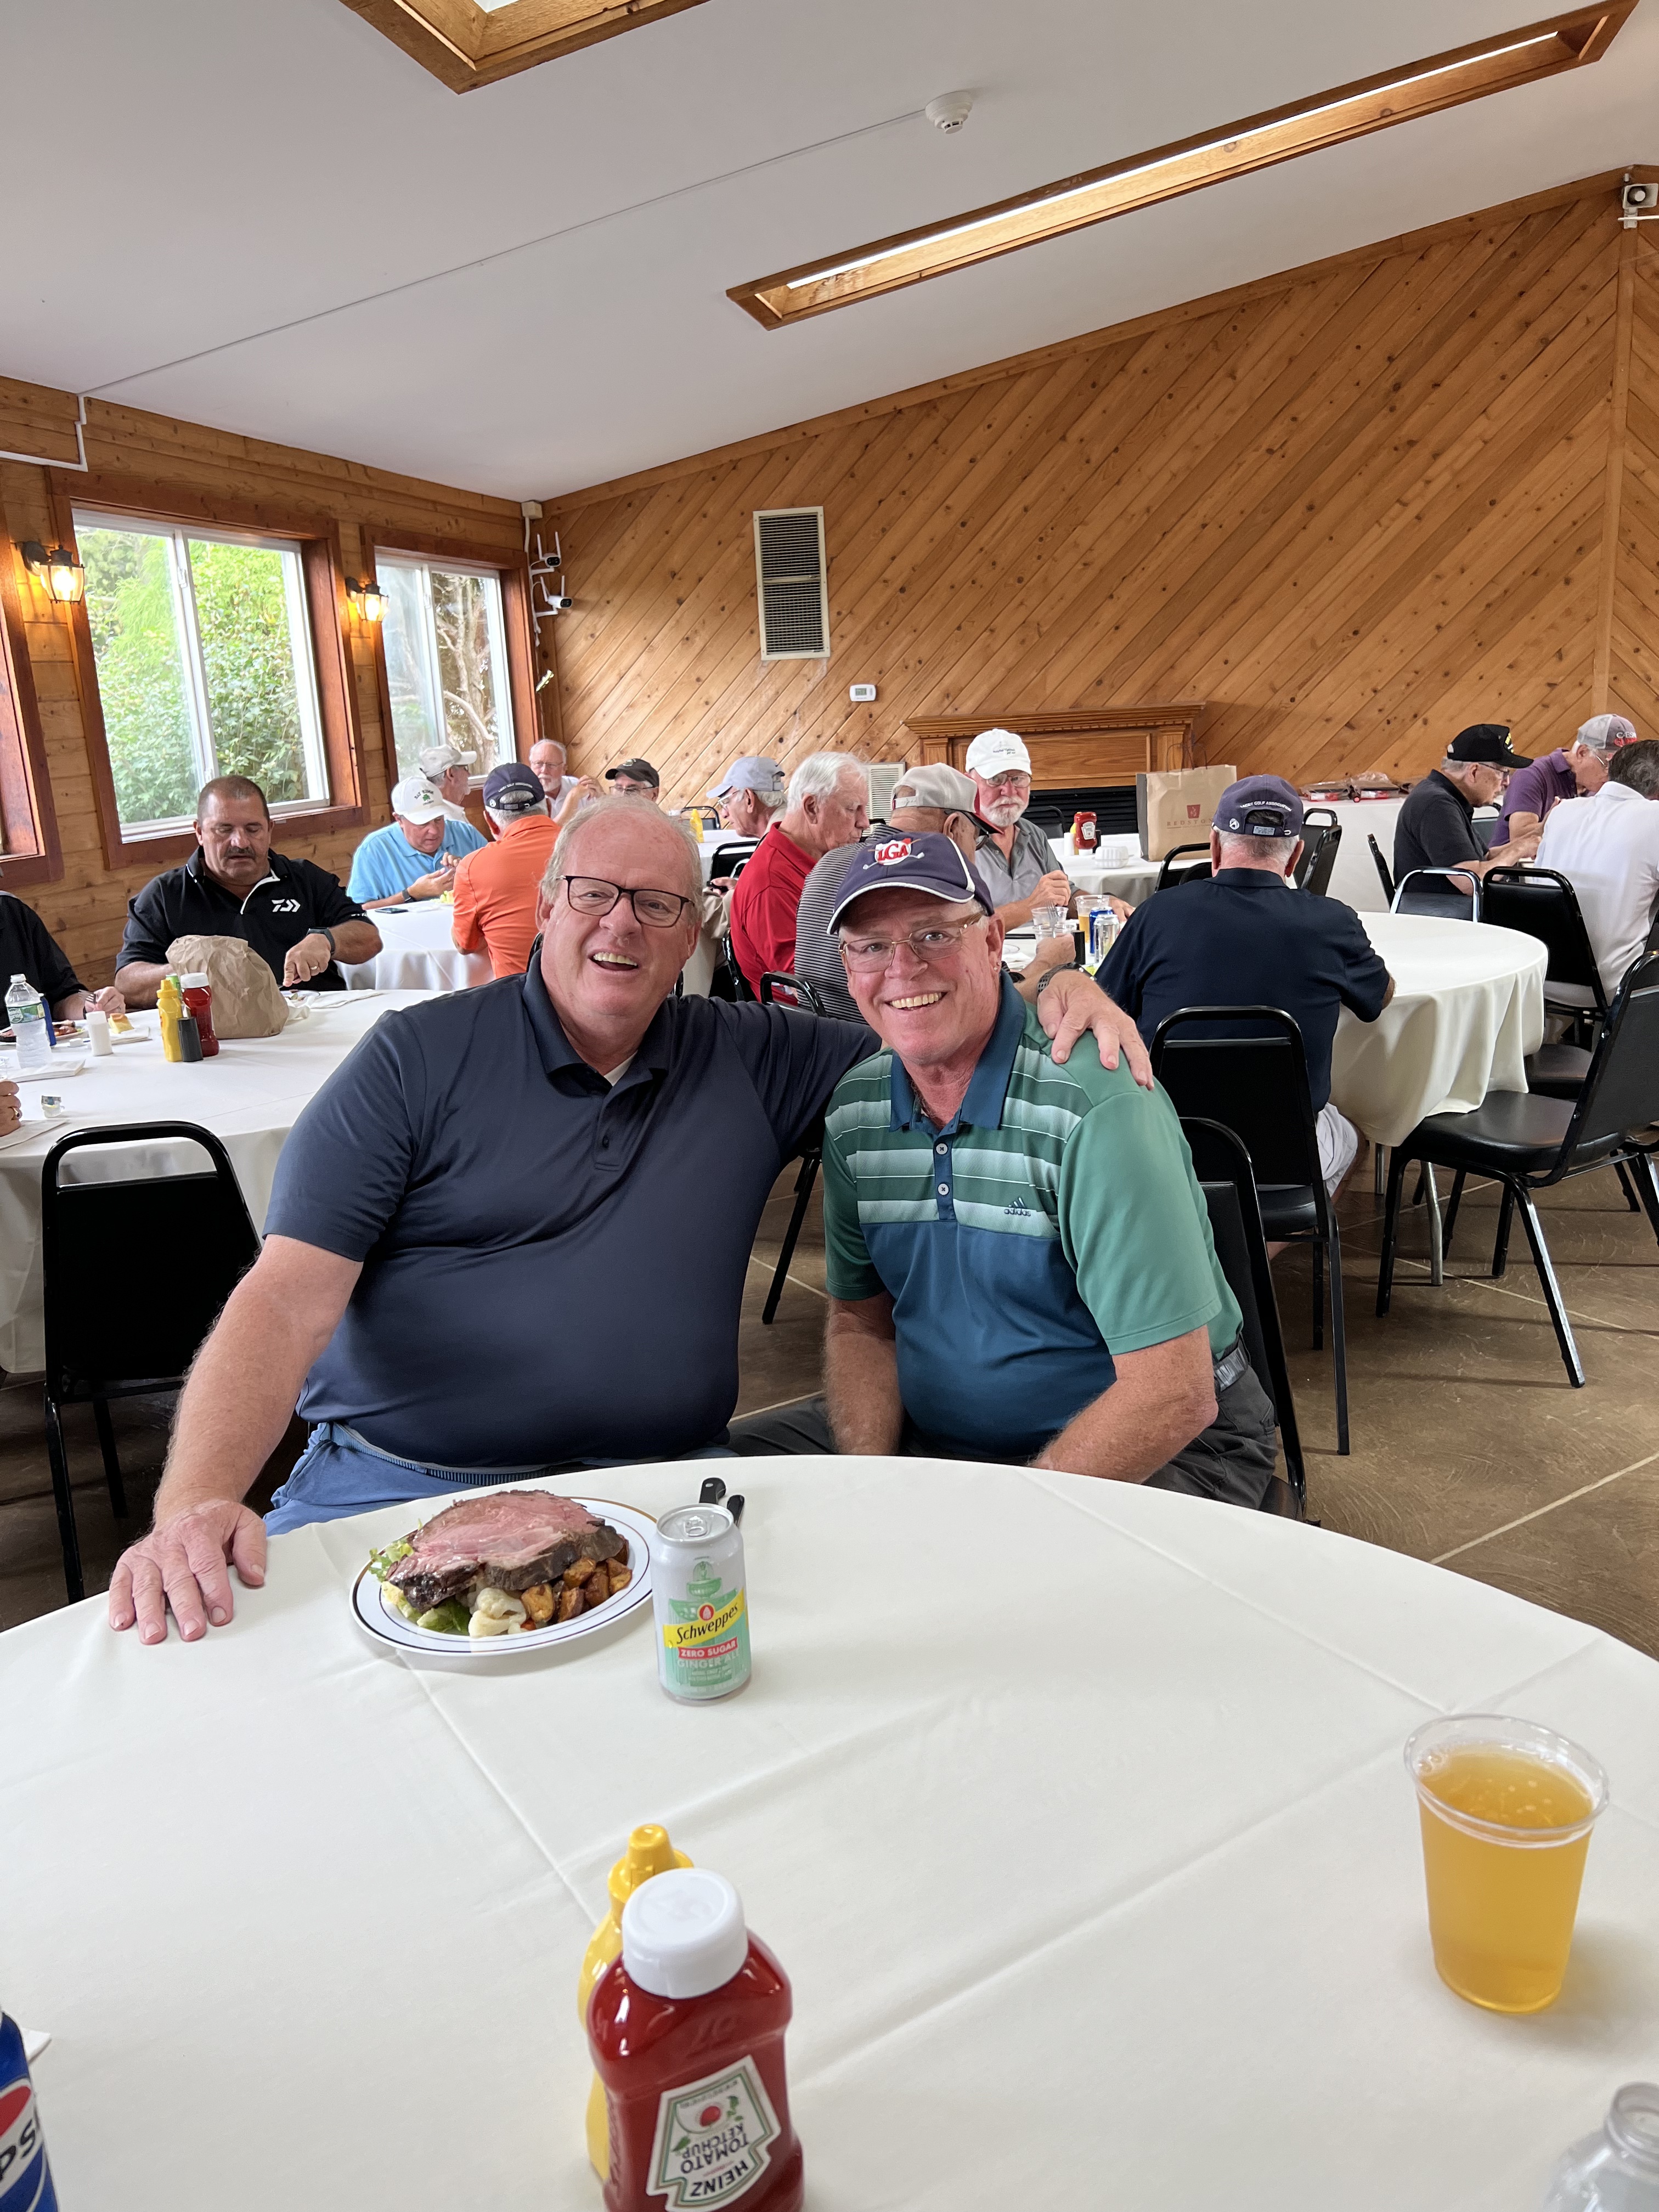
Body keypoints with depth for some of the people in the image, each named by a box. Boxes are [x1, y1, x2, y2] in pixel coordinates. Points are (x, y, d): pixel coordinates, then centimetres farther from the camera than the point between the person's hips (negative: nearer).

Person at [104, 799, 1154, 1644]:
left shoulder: (749, 1059, 11)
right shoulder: (418, 1058, 2)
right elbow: (288, 1297, -6)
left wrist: (1056, 986, -2)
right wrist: (195, 1502, -21)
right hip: (393, 1484, -1)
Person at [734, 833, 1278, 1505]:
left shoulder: (1101, 1107, -24)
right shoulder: (853, 1112, -2)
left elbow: (1173, 1398, -25)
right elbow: (859, 1325, 6)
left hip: (1162, 1448, -5)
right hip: (930, 1436, 6)